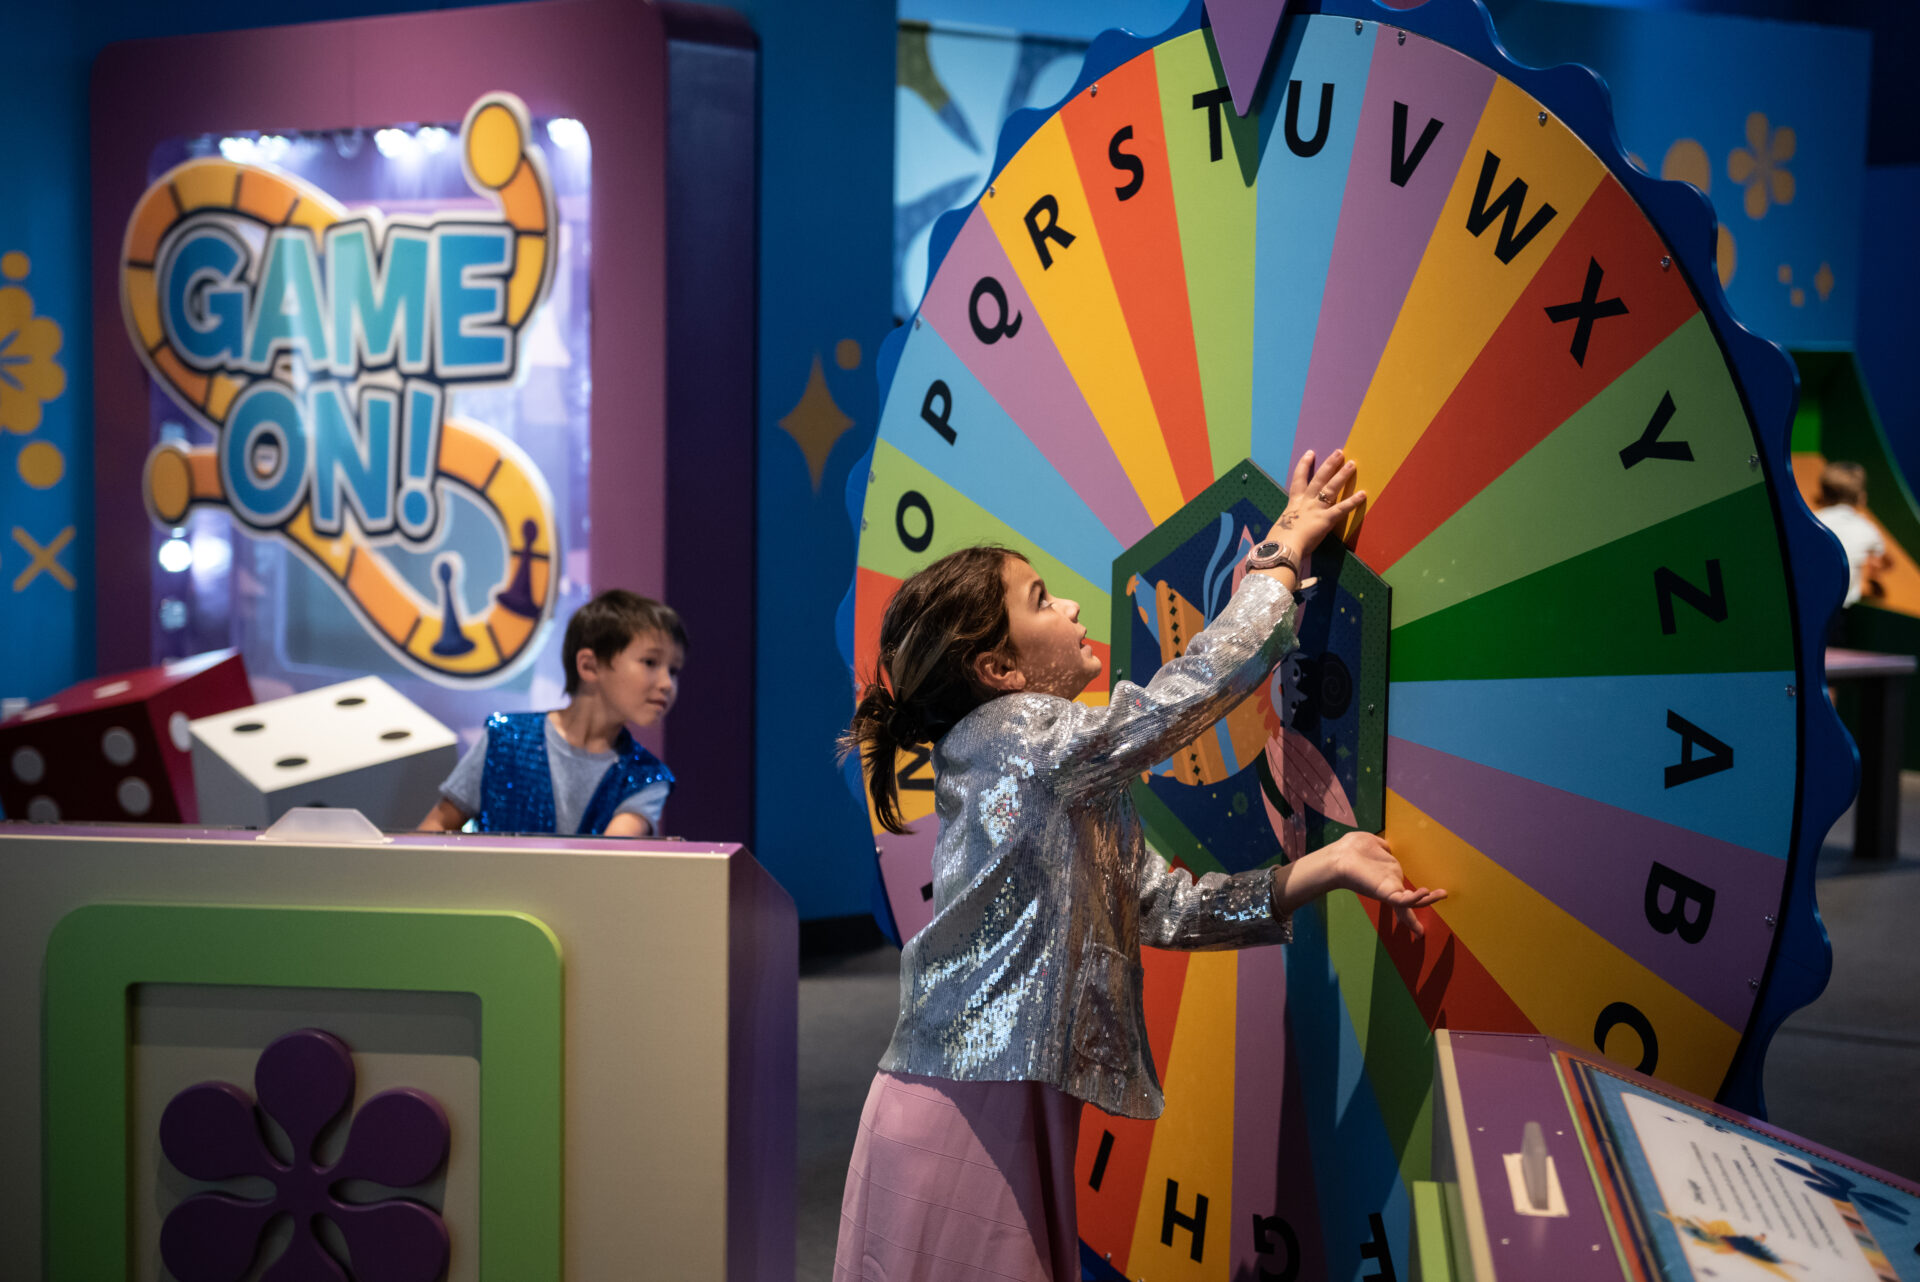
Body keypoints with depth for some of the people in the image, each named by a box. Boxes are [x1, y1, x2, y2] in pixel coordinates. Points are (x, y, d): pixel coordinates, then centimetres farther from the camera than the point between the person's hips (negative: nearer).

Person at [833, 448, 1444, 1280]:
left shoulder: (1075, 785, 16)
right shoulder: (1014, 734, -12)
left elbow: (1163, 907, 9)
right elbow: (1201, 684, -13)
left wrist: (1326, 868, 1)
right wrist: (1287, 548, 0)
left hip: (1019, 1112, 9)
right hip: (965, 1117, -9)